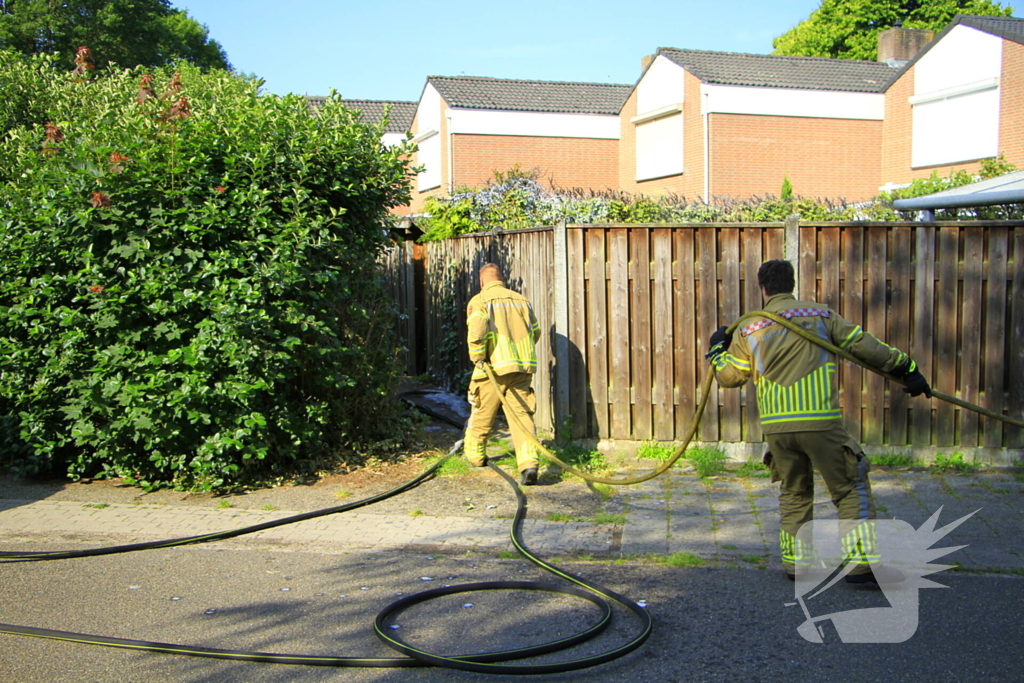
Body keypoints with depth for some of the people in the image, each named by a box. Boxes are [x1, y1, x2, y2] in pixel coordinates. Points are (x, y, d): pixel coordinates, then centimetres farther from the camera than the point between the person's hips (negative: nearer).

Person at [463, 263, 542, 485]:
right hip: (523, 367, 4)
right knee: (522, 414, 0)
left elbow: (476, 332, -18)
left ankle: (475, 454, 33)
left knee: (482, 413, 15)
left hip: (495, 367, -3)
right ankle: (529, 462, -15)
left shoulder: (479, 301, -2)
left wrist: (478, 358, -7)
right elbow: (535, 331, 18)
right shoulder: (521, 299, 14)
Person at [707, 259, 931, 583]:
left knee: (793, 493, 19)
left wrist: (718, 348, 32)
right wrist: (906, 368, 10)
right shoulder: (821, 315, 4)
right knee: (851, 490, 7)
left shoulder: (749, 329, 8)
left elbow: (728, 376, 13)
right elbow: (864, 345, 4)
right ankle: (861, 563, 1)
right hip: (820, 422, -3)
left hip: (776, 427, 3)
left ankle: (796, 563, 20)